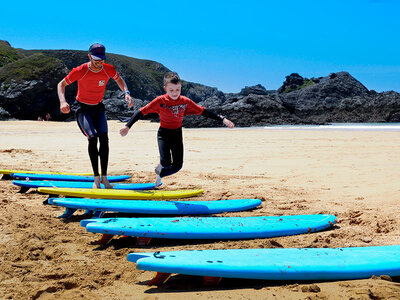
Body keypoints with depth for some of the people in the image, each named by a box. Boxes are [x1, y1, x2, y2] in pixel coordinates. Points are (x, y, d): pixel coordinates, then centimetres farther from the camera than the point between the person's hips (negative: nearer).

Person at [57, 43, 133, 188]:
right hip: (83, 109, -3)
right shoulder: (80, 71, -19)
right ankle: (96, 178, -16)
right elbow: (61, 84, -7)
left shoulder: (109, 70, -11)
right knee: (92, 137, -23)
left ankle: (104, 177, -13)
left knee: (104, 137, -19)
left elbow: (119, 79, 12)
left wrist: (126, 92, -8)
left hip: (98, 108, 3)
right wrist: (63, 101, -26)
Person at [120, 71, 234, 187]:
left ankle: (160, 175, 32)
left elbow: (203, 111, -2)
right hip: (163, 134, -3)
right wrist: (128, 126, -19)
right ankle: (160, 169, 11)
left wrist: (222, 119, -5)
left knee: (177, 166, 4)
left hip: (177, 134, 3)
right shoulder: (160, 101, -16)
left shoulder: (185, 101, -8)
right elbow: (142, 112, -13)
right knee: (166, 162, -24)